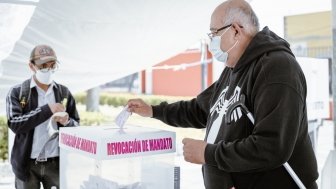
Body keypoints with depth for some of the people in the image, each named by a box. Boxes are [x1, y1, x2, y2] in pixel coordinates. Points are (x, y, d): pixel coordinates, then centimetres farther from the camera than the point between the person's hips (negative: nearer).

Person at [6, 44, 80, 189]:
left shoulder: (64, 93, 5)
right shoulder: (17, 93, -2)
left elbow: (77, 125, 9)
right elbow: (15, 124, -15)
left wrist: (67, 122, -14)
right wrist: (47, 109, -22)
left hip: (56, 163, 2)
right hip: (27, 164, -2)